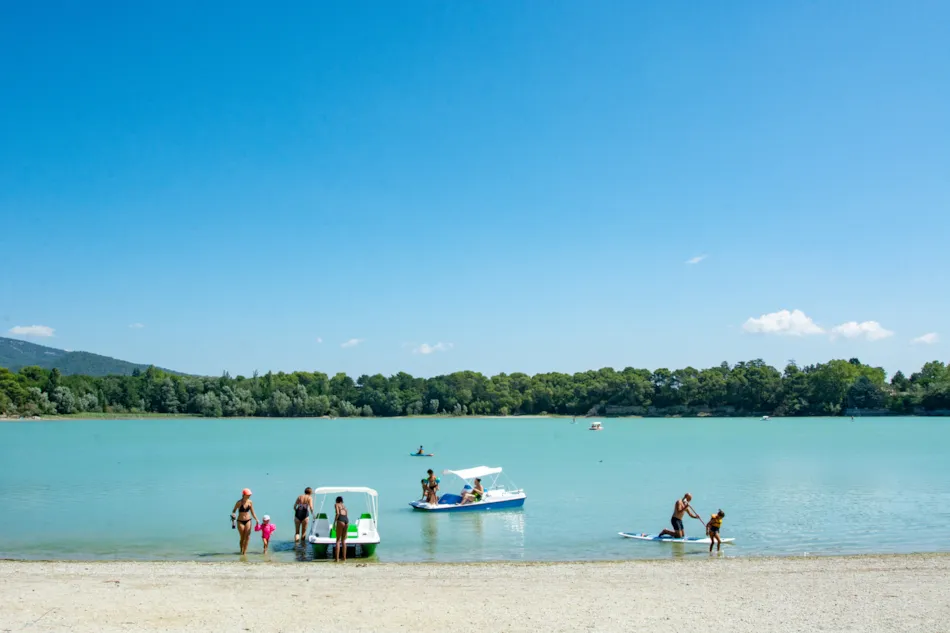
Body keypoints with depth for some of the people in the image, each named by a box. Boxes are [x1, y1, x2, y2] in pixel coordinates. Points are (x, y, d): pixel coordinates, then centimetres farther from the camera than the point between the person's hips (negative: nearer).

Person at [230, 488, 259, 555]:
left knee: (247, 537, -3)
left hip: (248, 521, 3)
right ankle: (241, 551, 22)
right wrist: (233, 515, -27)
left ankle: (245, 552, 7)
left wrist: (256, 520, 2)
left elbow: (252, 512, 7)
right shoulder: (239, 502, -12)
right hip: (240, 521, -3)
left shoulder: (250, 502, -2)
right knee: (242, 538, 2)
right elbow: (234, 510, -5)